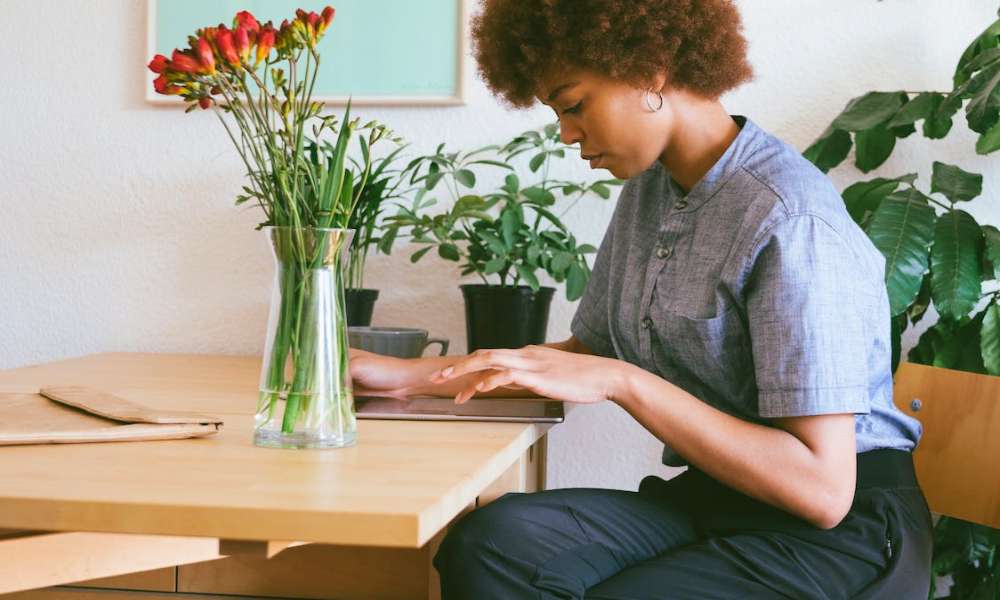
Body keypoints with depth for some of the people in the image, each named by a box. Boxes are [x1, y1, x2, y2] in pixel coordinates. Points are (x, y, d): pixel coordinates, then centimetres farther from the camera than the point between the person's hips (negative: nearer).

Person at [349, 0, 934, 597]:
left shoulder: (790, 220, -18)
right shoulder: (647, 191, 9)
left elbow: (823, 489, -22)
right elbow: (587, 353, 21)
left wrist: (623, 381, -23)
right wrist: (407, 376, 13)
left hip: (841, 529, -7)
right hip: (709, 499, 7)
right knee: (493, 540, -25)